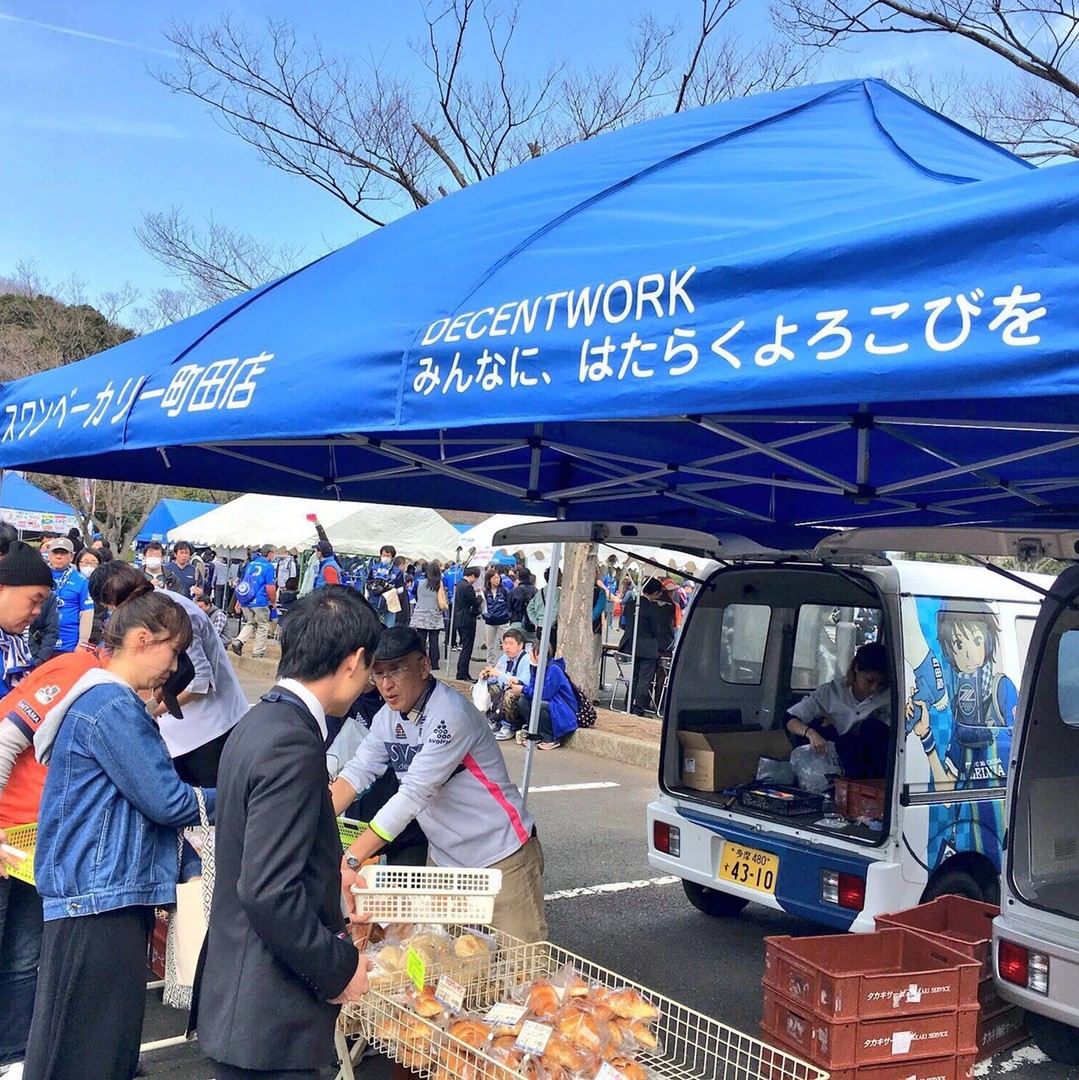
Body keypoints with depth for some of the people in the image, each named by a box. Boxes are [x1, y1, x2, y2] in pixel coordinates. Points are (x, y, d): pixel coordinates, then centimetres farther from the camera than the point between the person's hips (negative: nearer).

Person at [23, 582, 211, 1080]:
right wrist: (226, 798, 0)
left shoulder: (101, 700, 16)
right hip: (100, 897, -10)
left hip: (109, 893, 10)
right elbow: (165, 801, -16)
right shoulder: (114, 707, -16)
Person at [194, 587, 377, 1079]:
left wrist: (330, 869, 23)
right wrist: (339, 967, -15)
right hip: (268, 1018, -9)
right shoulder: (292, 744, -24)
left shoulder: (260, 722, 5)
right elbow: (268, 893, -27)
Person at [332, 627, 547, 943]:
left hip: (501, 858, -7)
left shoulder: (450, 716, -26)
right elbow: (358, 771, -1)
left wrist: (352, 858, -33)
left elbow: (414, 793, -31)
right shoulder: (387, 718, 0)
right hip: (445, 858, 7)